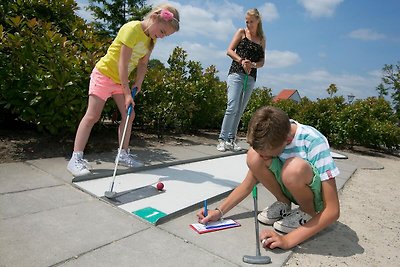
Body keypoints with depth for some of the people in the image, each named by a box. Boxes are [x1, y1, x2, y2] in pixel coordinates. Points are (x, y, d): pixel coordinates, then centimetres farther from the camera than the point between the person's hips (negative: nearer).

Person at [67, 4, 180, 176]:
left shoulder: (152, 39, 2)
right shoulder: (132, 29, -23)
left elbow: (143, 63, 5)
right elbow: (123, 63, -26)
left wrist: (137, 83, -11)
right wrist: (127, 93, -27)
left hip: (121, 80, 8)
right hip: (104, 73, -8)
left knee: (129, 115, 3)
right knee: (92, 116, -11)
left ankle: (123, 154, 13)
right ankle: (76, 158, -7)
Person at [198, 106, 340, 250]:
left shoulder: (315, 143, -31)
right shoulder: (270, 138, -17)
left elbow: (333, 211, -31)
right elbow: (249, 182, -6)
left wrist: (288, 240, -37)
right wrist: (219, 211, -15)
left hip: (317, 195, -4)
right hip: (292, 189, 4)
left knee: (294, 167, -38)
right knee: (253, 157, -23)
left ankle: (308, 213, -8)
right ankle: (283, 204, -1)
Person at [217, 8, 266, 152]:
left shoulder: (262, 39, 16)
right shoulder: (241, 32, 9)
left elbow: (262, 61, 14)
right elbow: (229, 51, 1)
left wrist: (253, 64, -8)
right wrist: (241, 61, -15)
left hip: (251, 77, 4)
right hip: (236, 73, -4)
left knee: (240, 110, 3)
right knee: (232, 107, -16)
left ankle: (231, 139, 8)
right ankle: (222, 139, -12)